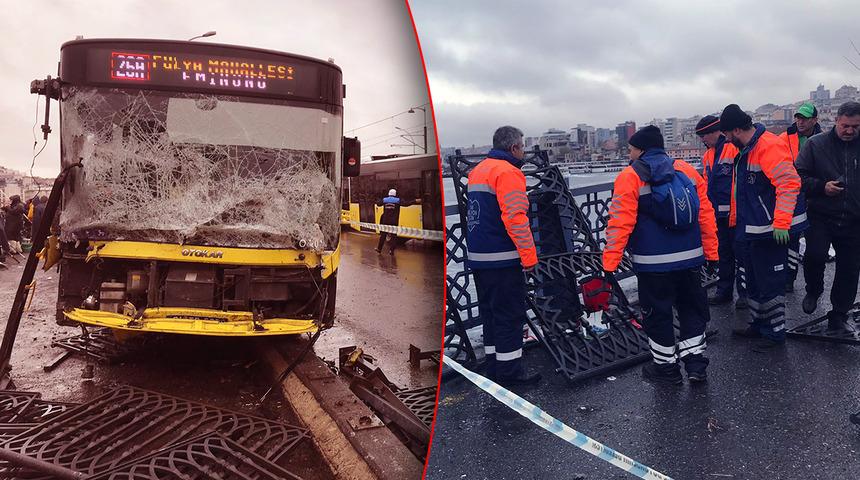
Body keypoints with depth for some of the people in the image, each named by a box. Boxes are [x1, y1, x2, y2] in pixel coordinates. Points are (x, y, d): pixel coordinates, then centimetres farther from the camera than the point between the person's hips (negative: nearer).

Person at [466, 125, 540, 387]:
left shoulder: (477, 171, 16)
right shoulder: (508, 172, -13)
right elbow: (515, 218, -20)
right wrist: (529, 255, -16)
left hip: (478, 257, 9)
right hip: (502, 258, -9)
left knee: (490, 312, 15)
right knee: (509, 315, -1)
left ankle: (494, 366, 23)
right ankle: (510, 371, 6)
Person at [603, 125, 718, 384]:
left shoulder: (629, 177, -9)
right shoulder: (687, 170, 6)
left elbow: (620, 224, -16)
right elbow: (706, 214, 7)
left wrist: (610, 263, -13)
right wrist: (711, 253, 14)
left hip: (653, 263, -5)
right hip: (691, 259, 5)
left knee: (657, 313, 10)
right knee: (692, 308, 20)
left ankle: (666, 366, 21)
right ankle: (695, 362, 24)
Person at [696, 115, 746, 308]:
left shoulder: (735, 148, -13)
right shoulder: (708, 155, 14)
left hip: (736, 213, -8)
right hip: (719, 214, 8)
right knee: (724, 253, 15)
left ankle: (744, 293, 10)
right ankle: (724, 291, 24)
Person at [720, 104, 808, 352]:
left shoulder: (769, 146, -19)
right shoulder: (745, 150, 12)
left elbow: (789, 183, -27)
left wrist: (781, 223, -29)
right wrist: (738, 218, 24)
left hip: (772, 230, -10)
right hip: (752, 230, 10)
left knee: (770, 284, -1)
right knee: (754, 281, 18)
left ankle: (775, 333, 12)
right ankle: (758, 325, 32)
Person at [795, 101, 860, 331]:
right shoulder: (816, 144, -1)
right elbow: (800, 176, -2)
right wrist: (822, 186, -16)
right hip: (821, 217, -2)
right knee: (815, 256, -19)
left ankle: (839, 315, 20)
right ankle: (813, 291, 13)